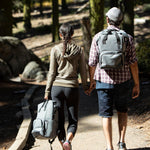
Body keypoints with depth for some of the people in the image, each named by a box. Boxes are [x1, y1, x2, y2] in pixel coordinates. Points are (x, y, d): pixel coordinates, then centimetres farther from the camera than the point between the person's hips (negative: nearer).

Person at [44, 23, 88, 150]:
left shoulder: (55, 50, -2)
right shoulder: (79, 50, 0)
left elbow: (52, 72, -2)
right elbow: (83, 71, 4)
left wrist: (47, 91, 4)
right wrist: (85, 86, 19)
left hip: (57, 87, 0)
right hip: (72, 87, 0)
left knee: (59, 120, 8)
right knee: (73, 120, 8)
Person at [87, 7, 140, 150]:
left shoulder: (97, 37, -2)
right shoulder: (127, 38, -2)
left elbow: (92, 63, 0)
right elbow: (133, 63, -4)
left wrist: (91, 82, 14)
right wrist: (137, 85, 3)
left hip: (104, 82, -1)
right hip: (123, 81, 1)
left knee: (106, 115, 7)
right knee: (122, 111, 22)